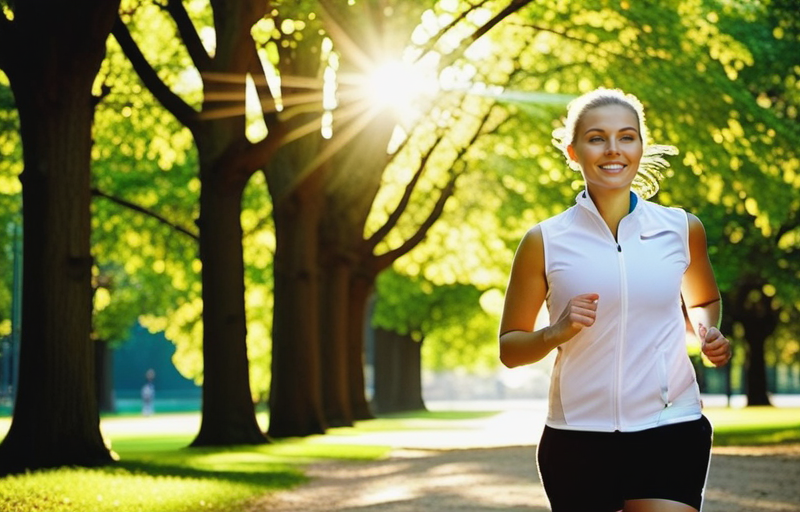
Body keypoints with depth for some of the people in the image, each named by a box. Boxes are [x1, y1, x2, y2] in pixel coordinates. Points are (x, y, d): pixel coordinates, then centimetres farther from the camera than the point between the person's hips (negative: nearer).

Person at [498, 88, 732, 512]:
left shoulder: (681, 230, 6)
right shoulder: (545, 242, 0)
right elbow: (509, 348, 6)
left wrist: (708, 332, 4)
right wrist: (556, 333, -14)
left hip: (671, 433, 0)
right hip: (579, 440, 0)